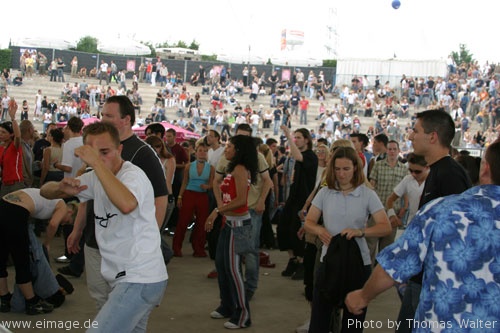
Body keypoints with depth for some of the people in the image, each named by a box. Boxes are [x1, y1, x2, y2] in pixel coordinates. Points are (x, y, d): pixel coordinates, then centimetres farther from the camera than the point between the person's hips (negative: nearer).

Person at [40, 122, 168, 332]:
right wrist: (61, 188, -9)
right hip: (125, 280, 9)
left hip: (141, 280, -9)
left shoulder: (133, 175, -15)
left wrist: (97, 163, -32)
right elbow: (45, 191, 15)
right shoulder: (95, 178, 11)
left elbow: (127, 204, -38)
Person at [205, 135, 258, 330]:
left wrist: (218, 210, -19)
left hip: (238, 223, -10)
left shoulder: (240, 169, -15)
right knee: (221, 263, 17)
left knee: (232, 268, -6)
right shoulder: (234, 169, 14)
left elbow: (241, 200, -23)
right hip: (230, 222, 10)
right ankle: (227, 306, 32)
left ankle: (242, 315, 3)